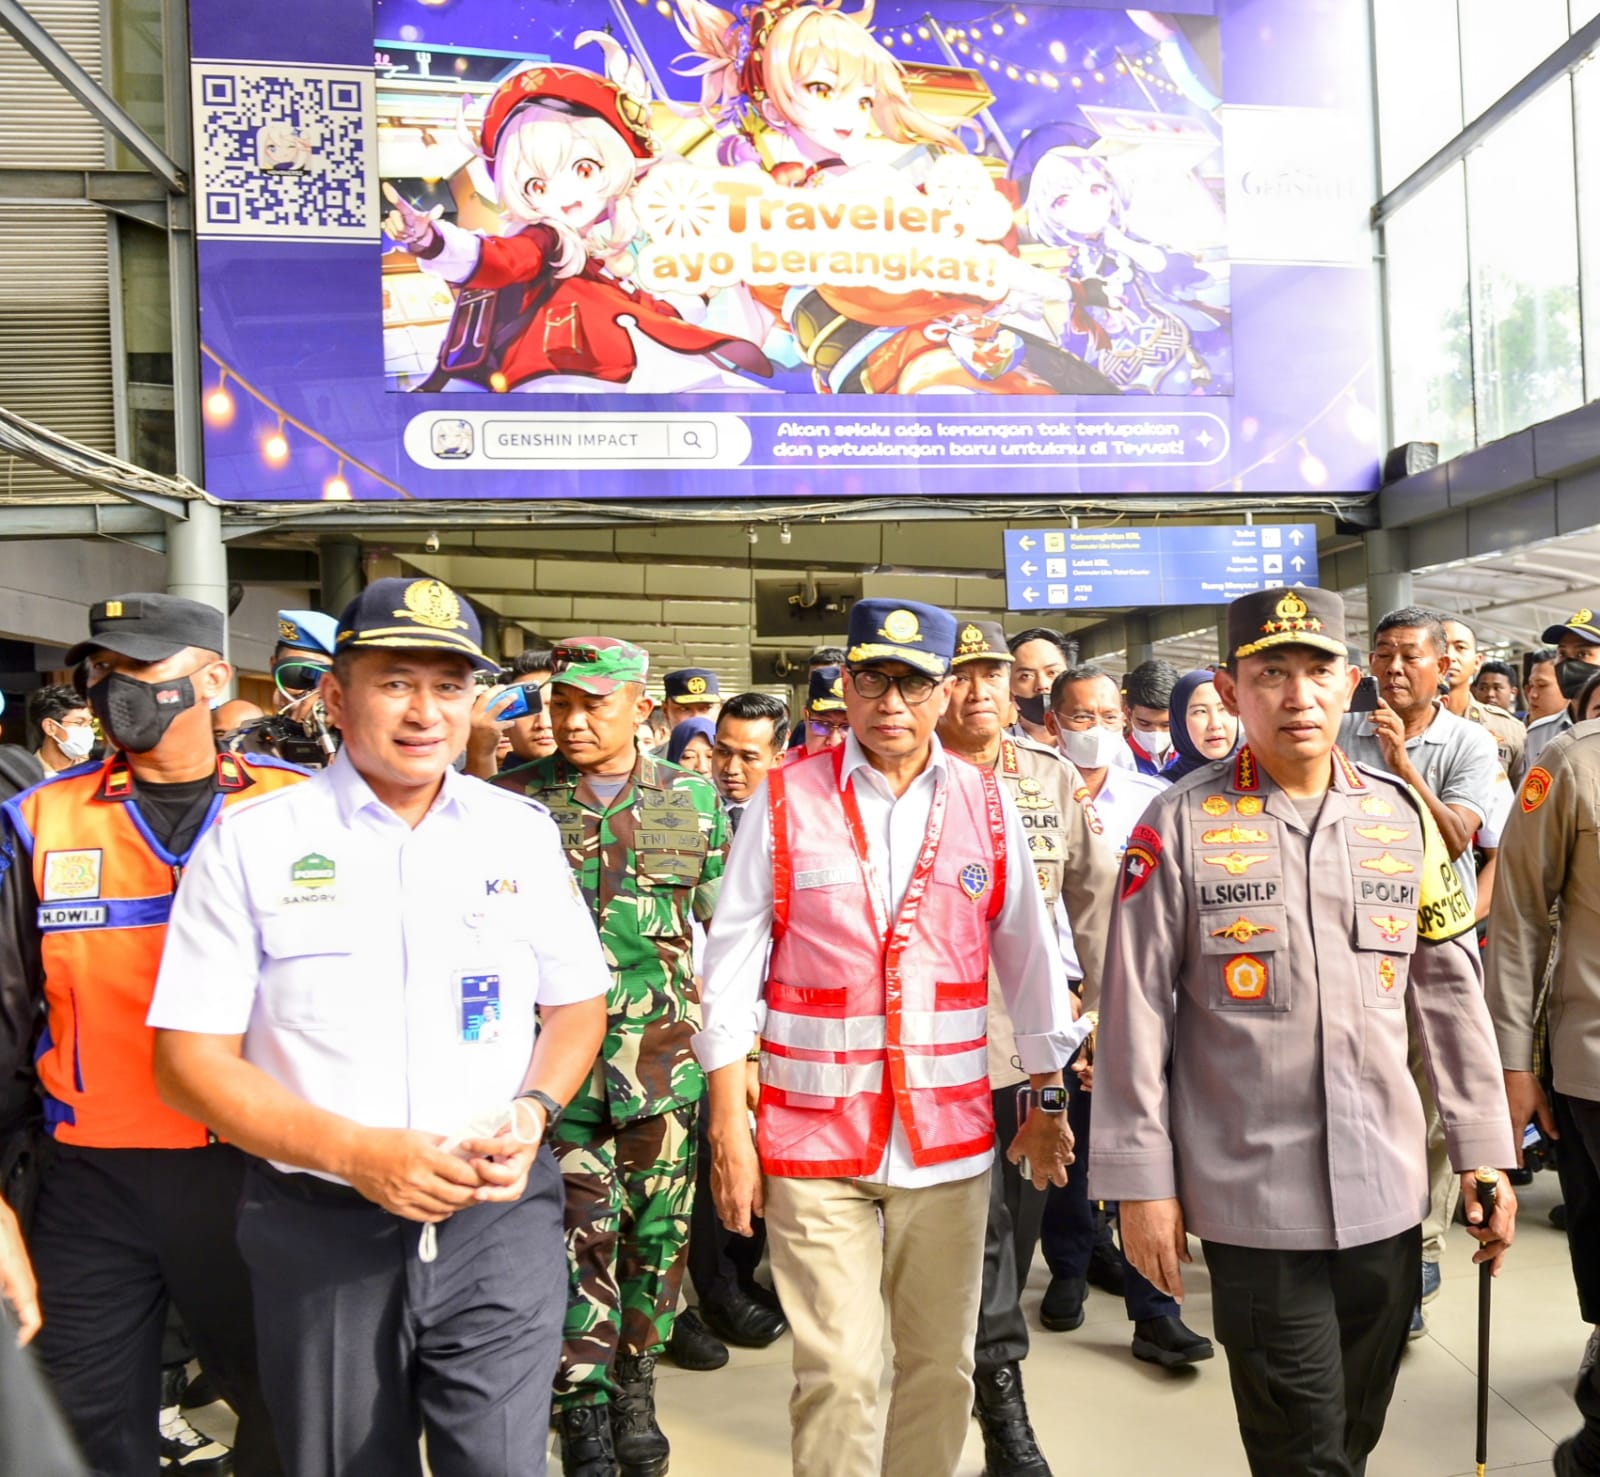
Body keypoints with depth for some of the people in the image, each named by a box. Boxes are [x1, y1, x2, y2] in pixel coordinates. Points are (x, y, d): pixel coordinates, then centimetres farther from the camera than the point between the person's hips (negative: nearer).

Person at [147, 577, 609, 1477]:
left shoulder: (522, 832, 3)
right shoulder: (251, 843, -5)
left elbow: (577, 1004, 10)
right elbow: (191, 1058, -5)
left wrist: (534, 1112, -9)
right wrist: (357, 1154, -16)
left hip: (501, 1213, 1)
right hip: (323, 1230, 0)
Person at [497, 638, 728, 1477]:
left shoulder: (693, 801, 4)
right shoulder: (515, 801, 1)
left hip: (670, 1056, 2)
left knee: (658, 1231, 11)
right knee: (582, 1232, 0)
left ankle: (635, 1393, 31)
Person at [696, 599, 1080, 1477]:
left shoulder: (986, 804, 1)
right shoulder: (784, 798, -5)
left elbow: (1030, 958, 8)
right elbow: (733, 963, -4)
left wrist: (1047, 1099, 10)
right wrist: (727, 1123, -5)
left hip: (950, 1134, 2)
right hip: (813, 1139, -2)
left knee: (941, 1364, 16)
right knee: (835, 1372, 4)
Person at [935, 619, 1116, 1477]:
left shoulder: (1054, 780, 7)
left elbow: (1094, 899, 10)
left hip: (1038, 1029, 5)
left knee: (1020, 1209, 16)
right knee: (979, 1218, -3)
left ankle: (965, 1355, 38)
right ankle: (1002, 1395, 10)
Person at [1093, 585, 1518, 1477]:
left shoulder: (1402, 815, 3)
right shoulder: (1180, 826, -9)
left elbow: (1452, 992, 8)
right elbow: (1135, 1012, -7)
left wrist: (1486, 1154, 8)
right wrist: (1141, 1181, -7)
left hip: (1388, 1194, 4)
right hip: (1252, 1201, -4)